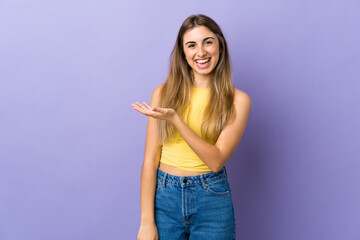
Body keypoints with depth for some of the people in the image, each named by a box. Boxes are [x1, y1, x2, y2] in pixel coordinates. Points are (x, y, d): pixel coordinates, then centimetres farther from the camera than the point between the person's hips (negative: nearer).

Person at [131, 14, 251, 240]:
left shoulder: (237, 100, -5)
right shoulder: (164, 93, -2)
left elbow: (216, 160, -13)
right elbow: (150, 160, -4)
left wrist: (175, 119, -21)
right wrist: (147, 221, -7)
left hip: (212, 199, 0)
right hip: (165, 196, 1)